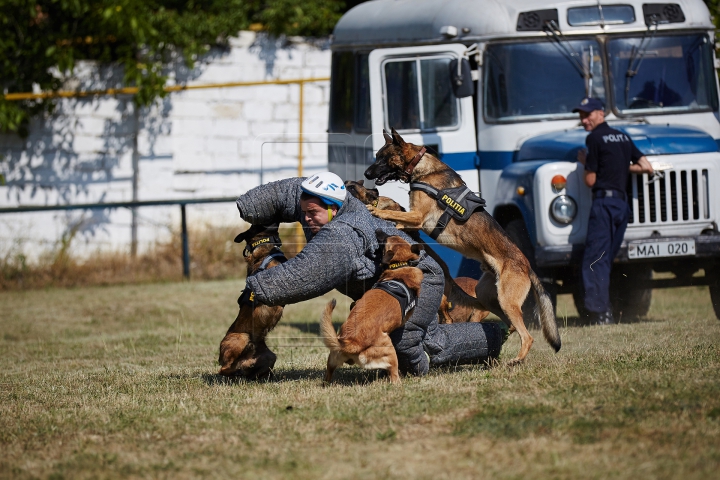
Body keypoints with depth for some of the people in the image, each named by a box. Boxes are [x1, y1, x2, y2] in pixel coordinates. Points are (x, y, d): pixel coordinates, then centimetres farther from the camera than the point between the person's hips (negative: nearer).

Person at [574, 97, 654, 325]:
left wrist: (585, 162, 12)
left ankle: (599, 313, -19)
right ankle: (606, 312, 7)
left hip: (604, 202, -8)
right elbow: (647, 167, 15)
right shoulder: (623, 137, 16)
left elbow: (590, 181, -6)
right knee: (606, 260, 11)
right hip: (623, 202, 8)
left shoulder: (595, 138, -6)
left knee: (594, 260, -10)